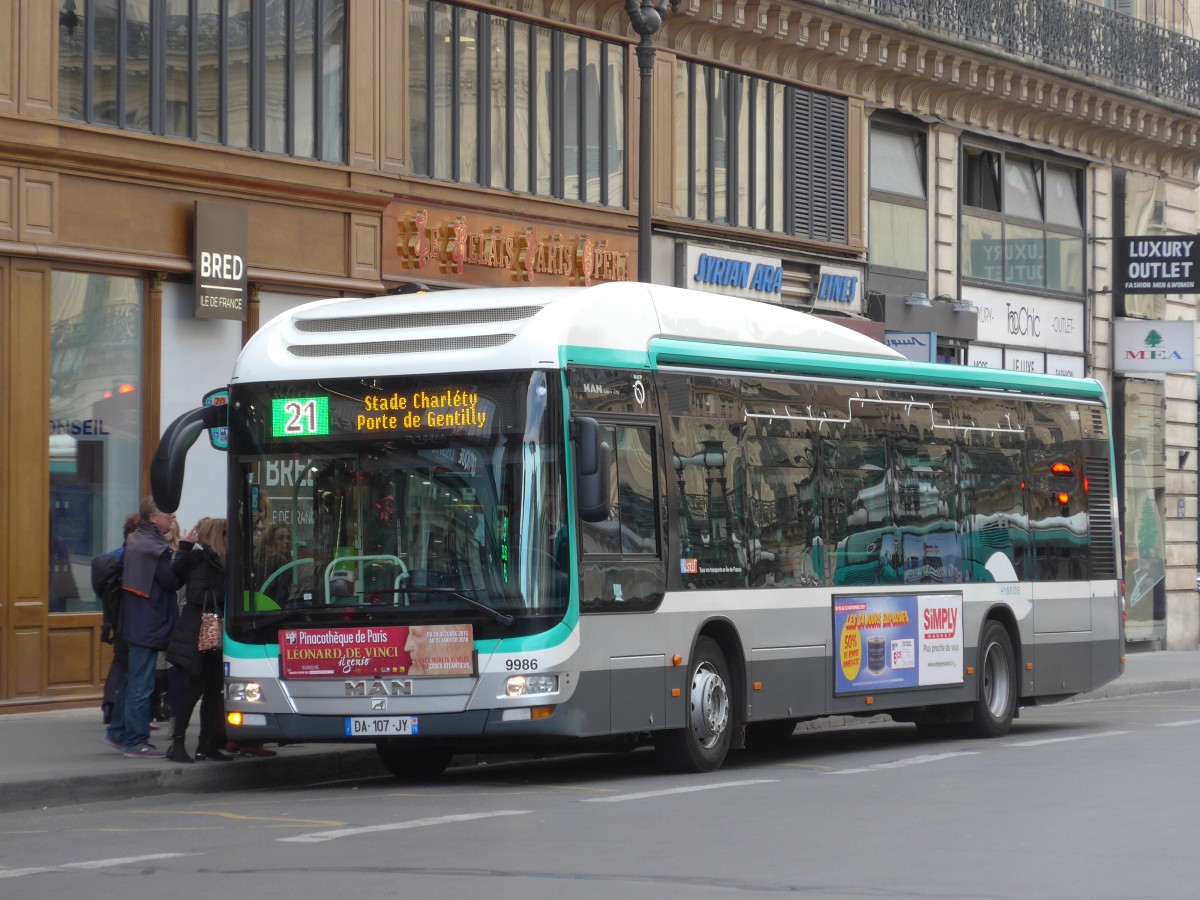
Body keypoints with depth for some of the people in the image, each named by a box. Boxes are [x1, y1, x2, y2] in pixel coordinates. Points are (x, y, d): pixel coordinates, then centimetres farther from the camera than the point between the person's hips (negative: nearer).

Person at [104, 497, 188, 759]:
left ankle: (118, 732, 27)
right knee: (141, 684, -5)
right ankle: (136, 742, -2)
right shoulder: (153, 547, -18)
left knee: (133, 680, 19)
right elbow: (172, 581, -17)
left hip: (135, 623, 10)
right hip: (149, 625, -10)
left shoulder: (137, 540, 12)